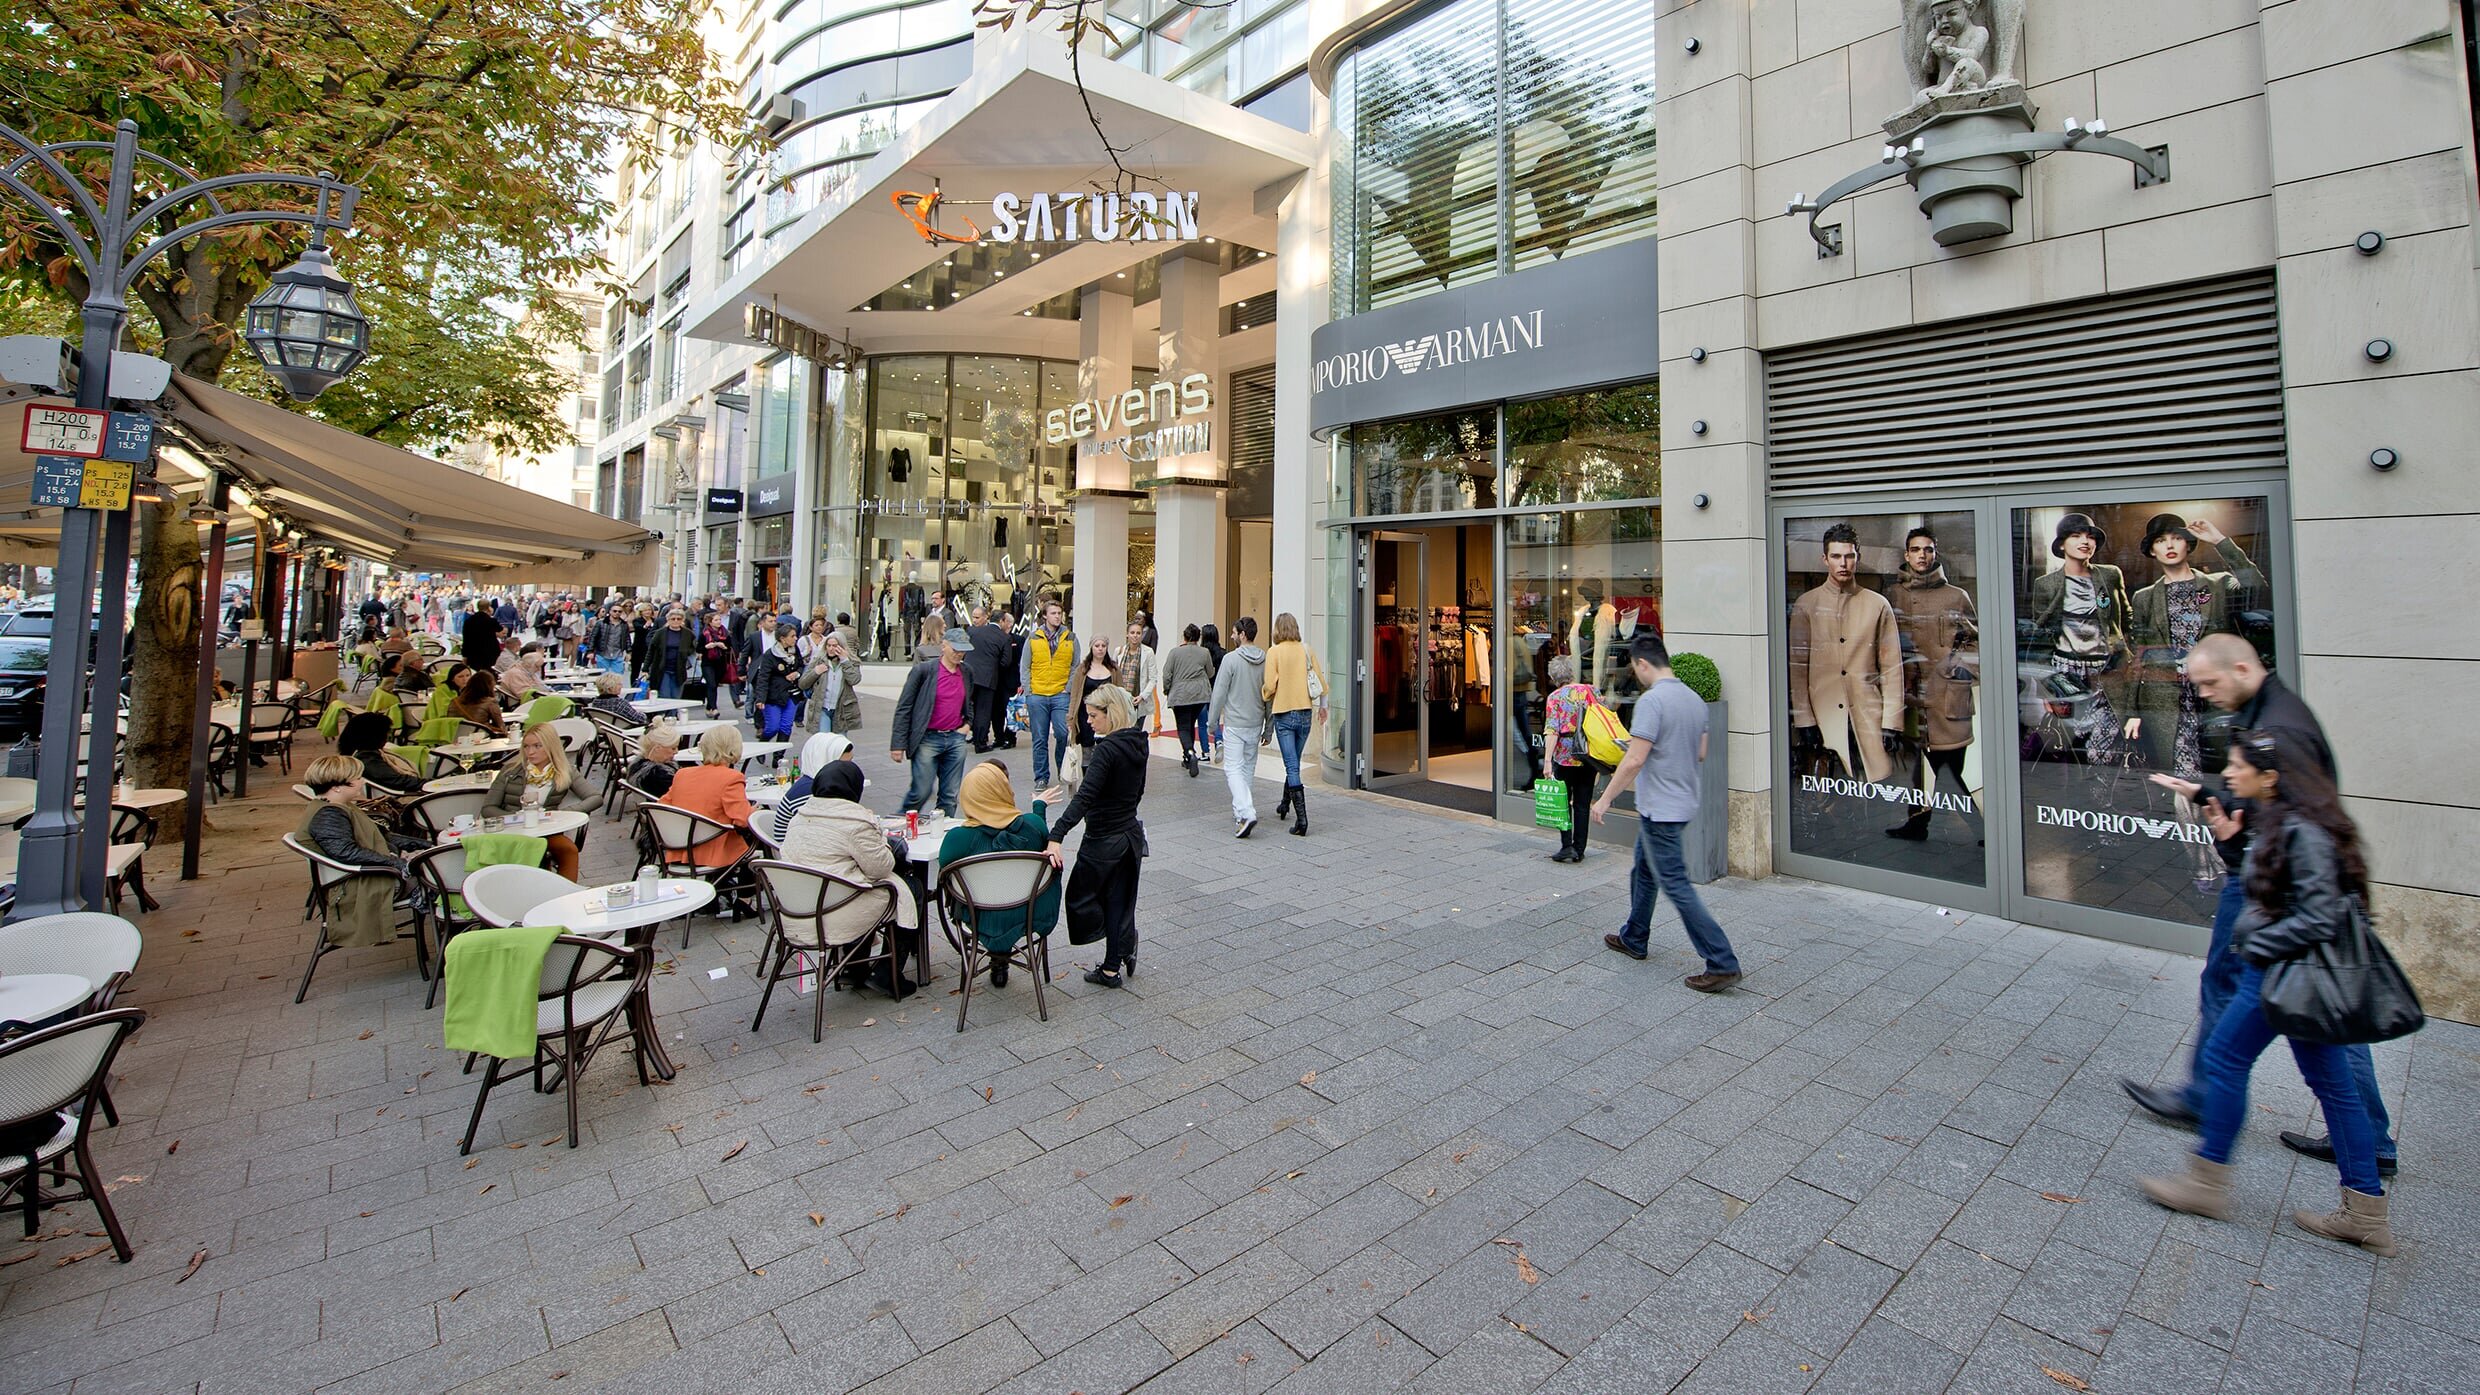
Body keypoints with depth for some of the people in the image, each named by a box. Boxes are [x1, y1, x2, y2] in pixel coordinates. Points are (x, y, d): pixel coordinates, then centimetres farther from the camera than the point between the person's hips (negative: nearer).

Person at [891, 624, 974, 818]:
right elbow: (903, 708, -6)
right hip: (928, 739, -4)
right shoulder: (923, 670, -7)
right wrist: (898, 744, -9)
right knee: (921, 793, -5)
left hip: (955, 739, 5)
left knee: (950, 796, 5)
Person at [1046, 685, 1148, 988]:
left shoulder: (1107, 749, -22)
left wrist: (1056, 836, -36)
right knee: (1121, 901, 14)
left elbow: (1084, 797, -31)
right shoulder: (1138, 744, 3)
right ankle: (1113, 966, 21)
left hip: (1104, 839, -8)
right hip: (1131, 835, 8)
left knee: (1079, 895, 9)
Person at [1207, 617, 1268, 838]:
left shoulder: (1231, 659, -13)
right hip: (1255, 724, 5)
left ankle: (1246, 813, -20)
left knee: (1233, 768, -4)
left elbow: (1220, 693, -11)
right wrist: (1269, 727, 13)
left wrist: (1212, 721, 1)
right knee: (1249, 768, 16)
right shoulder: (1265, 660, 2)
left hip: (1234, 724, -5)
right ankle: (1241, 811, 25)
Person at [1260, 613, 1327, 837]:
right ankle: (1285, 804, 37)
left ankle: (1301, 818, -10)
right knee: (1294, 762, 20)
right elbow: (1320, 679, 6)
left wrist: (1268, 704, 8)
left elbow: (1270, 686, -13)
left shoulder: (1274, 652, -9)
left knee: (1292, 766, -4)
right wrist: (1322, 705, 22)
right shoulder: (1307, 650, 3)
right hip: (1305, 712, 4)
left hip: (1284, 713, -4)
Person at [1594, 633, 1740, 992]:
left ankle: (1722, 963, -1)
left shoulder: (1651, 700, -20)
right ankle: (1633, 939, 34)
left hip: (1659, 809, -10)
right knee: (1643, 872, 21)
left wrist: (1604, 799, -14)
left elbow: (1634, 760, -23)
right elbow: (1701, 751, 16)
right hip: (1684, 804, 10)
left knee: (1676, 885, -4)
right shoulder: (1694, 699, 7)